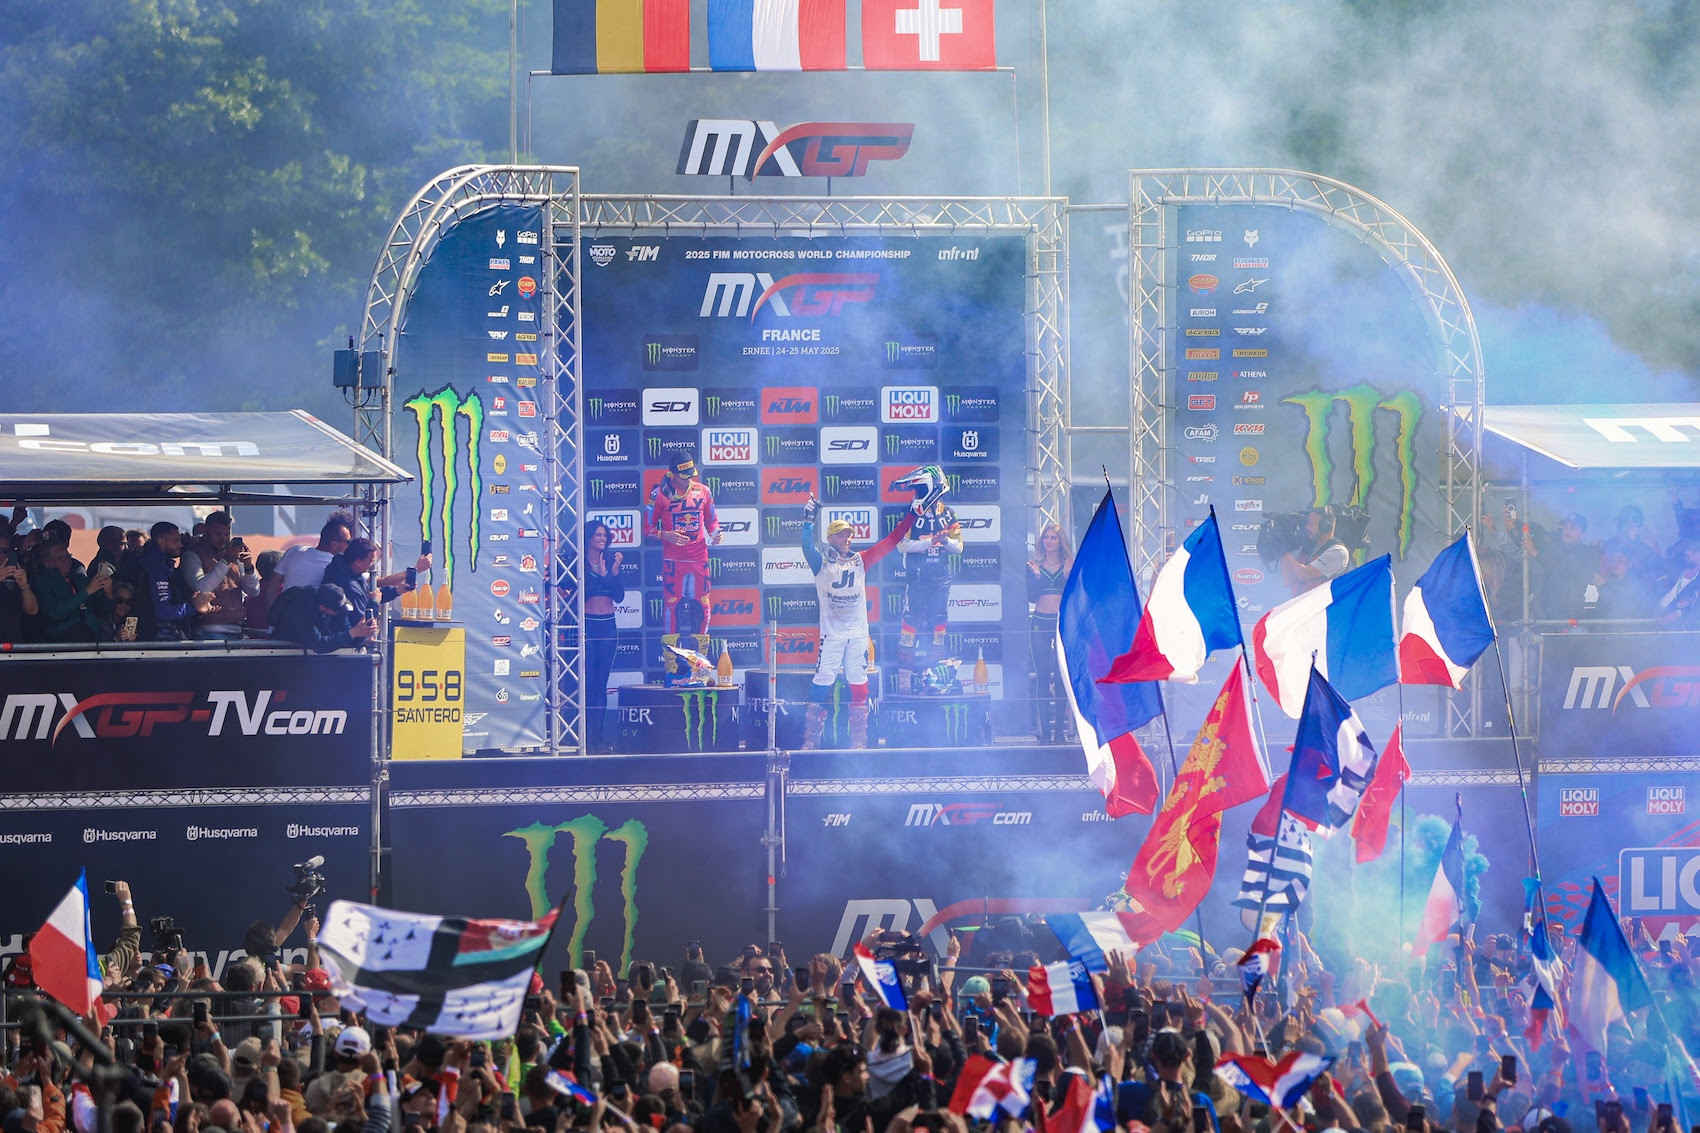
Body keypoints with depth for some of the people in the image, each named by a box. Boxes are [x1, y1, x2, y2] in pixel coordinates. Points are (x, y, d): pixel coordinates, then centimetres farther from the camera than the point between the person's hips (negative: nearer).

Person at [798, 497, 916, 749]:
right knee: (822, 684, -8)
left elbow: (889, 542, 9)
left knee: (859, 686, 3)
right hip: (831, 634, -3)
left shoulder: (860, 561, 10)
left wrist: (912, 516, 4)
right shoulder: (821, 563, 1)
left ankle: (858, 740, 10)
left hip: (858, 634, 3)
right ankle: (810, 740, -5)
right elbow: (808, 548, -18)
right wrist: (809, 522, -33)